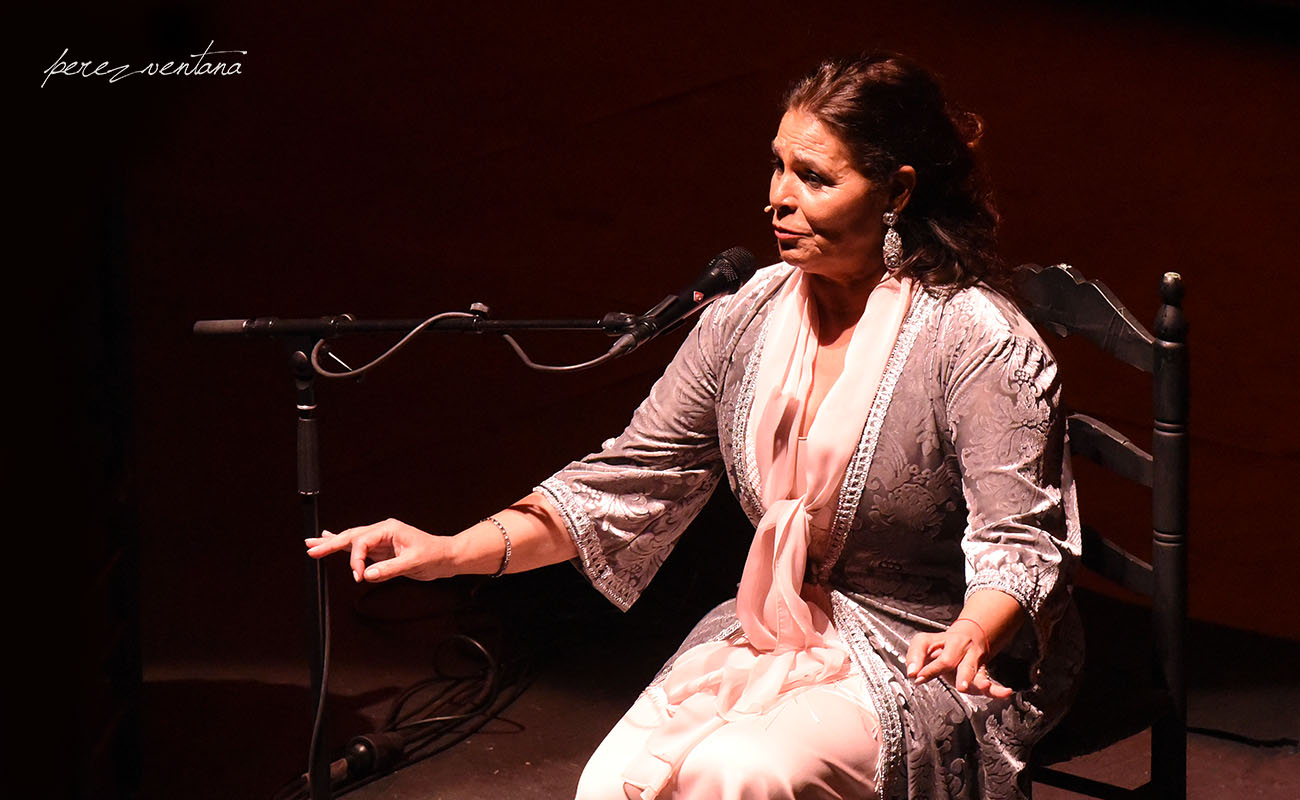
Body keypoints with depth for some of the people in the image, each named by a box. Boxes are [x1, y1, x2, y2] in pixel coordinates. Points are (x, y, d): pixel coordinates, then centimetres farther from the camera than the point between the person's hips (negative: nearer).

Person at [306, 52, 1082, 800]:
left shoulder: (977, 343, -15)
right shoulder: (747, 319, 2)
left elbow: (1020, 545, -19)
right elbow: (629, 481, 3)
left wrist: (968, 639, -42)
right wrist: (449, 551, -8)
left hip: (924, 662, -5)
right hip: (767, 633, 5)